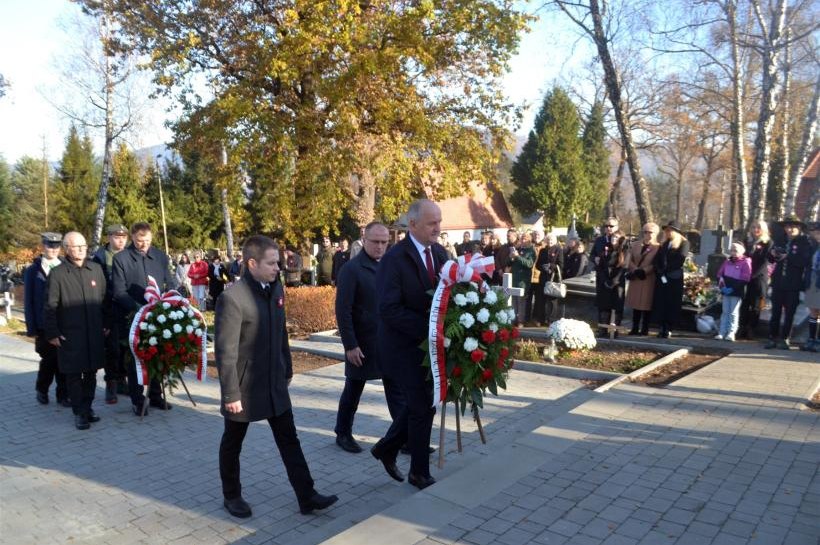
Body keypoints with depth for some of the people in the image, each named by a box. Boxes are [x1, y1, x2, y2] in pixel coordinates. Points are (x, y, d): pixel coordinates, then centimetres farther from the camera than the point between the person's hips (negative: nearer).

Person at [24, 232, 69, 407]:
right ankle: (42, 390, 29)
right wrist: (31, 328, -5)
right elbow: (29, 301, 0)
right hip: (44, 326, -1)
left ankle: (62, 394, 15)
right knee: (48, 359, 4)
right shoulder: (33, 271, 2)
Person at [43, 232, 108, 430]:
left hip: (95, 333, 3)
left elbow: (104, 299, 10)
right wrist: (52, 333, -5)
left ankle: (88, 406, 25)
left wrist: (106, 325, 9)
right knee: (74, 374, 3)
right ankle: (79, 413, 13)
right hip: (70, 335, -3)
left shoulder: (96, 269, 6)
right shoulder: (57, 273, -4)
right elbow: (50, 307, -2)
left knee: (91, 372, 11)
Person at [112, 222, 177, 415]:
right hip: (133, 318, -3)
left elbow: (170, 284, 9)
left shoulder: (160, 256, 6)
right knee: (135, 359, 8)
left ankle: (156, 396, 25)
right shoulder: (121, 259, -5)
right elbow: (119, 291, -8)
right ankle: (137, 400, 20)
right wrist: (137, 308, -20)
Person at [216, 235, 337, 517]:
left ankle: (306, 496, 16)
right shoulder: (232, 298, -21)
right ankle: (231, 495, 34)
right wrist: (230, 393, -17)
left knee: (289, 439, 9)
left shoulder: (276, 288, 2)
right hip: (244, 386, -6)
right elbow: (225, 351, -19)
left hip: (275, 382, 6)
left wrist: (287, 370, 15)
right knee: (232, 443, 15)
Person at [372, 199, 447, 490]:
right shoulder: (394, 259, -18)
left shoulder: (439, 253, 3)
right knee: (423, 407, 3)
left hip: (430, 343, 7)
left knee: (419, 403, 17)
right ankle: (420, 473, 23)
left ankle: (387, 447, 39)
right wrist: (430, 328, -24)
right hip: (405, 346, -7)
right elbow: (389, 310, -22)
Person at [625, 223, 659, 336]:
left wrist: (643, 271, -16)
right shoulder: (634, 246, 14)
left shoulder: (658, 248, 0)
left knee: (646, 304, -1)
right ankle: (635, 328, 12)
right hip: (635, 279, 4)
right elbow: (629, 261, 6)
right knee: (635, 304, 7)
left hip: (649, 279, -4)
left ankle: (644, 329, 3)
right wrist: (636, 270, -9)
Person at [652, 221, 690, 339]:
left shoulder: (684, 243, 1)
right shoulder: (663, 244, 16)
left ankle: (668, 329, 2)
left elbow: (681, 258, -14)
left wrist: (667, 272, -9)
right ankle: (663, 328, 6)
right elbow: (656, 260, 5)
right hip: (661, 278, 5)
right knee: (660, 303, 0)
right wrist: (661, 274, -10)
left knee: (672, 304, -3)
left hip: (675, 279, -5)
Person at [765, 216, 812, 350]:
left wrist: (788, 257, -20)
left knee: (789, 313, 4)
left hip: (793, 284, -4)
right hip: (778, 282, 4)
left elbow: (805, 261, -16)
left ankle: (784, 339, 11)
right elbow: (771, 260, 18)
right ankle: (773, 338, 10)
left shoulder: (804, 242, -3)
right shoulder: (780, 241, 11)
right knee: (775, 312, 5)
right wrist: (773, 254, -3)